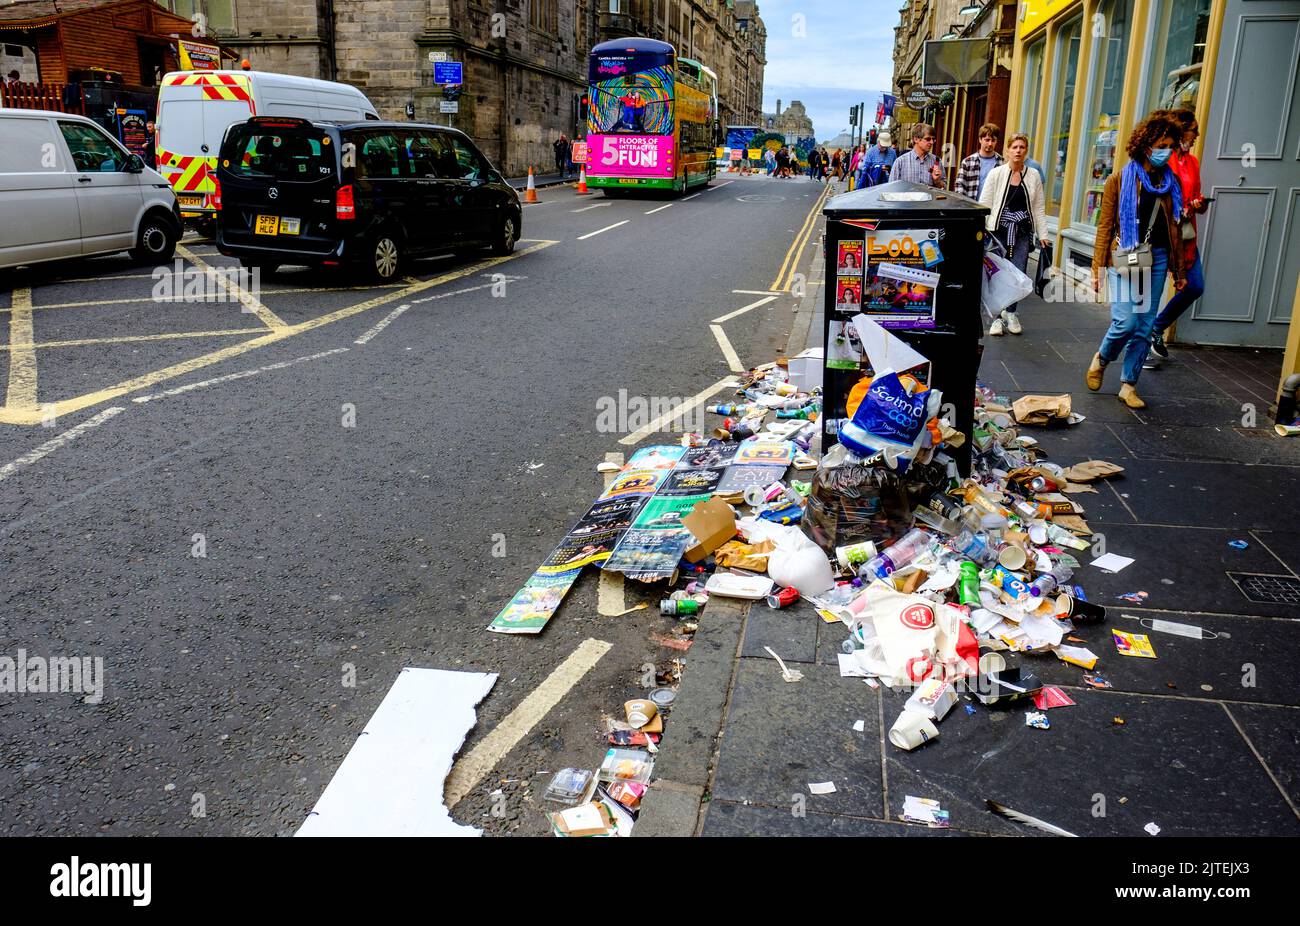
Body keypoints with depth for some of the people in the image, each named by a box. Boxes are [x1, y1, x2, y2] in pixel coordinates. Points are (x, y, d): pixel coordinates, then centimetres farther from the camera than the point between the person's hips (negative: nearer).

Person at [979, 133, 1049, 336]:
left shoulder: (1034, 176, 8)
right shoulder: (996, 173, 1)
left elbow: (1039, 208, 10)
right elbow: (984, 204, 0)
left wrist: (1043, 235, 7)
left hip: (1022, 232, 2)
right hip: (999, 230, -2)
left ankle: (1010, 313, 17)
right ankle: (998, 317, 7)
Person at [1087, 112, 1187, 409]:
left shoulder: (1172, 182, 11)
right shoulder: (1120, 180, 0)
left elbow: (1174, 228, 15)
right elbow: (1105, 226, -1)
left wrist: (1179, 270, 15)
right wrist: (1097, 268, -6)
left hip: (1157, 259, 4)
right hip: (1125, 257, -4)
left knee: (1145, 326, 4)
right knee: (1126, 321, -13)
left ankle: (1128, 385, 14)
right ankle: (1101, 359, 18)